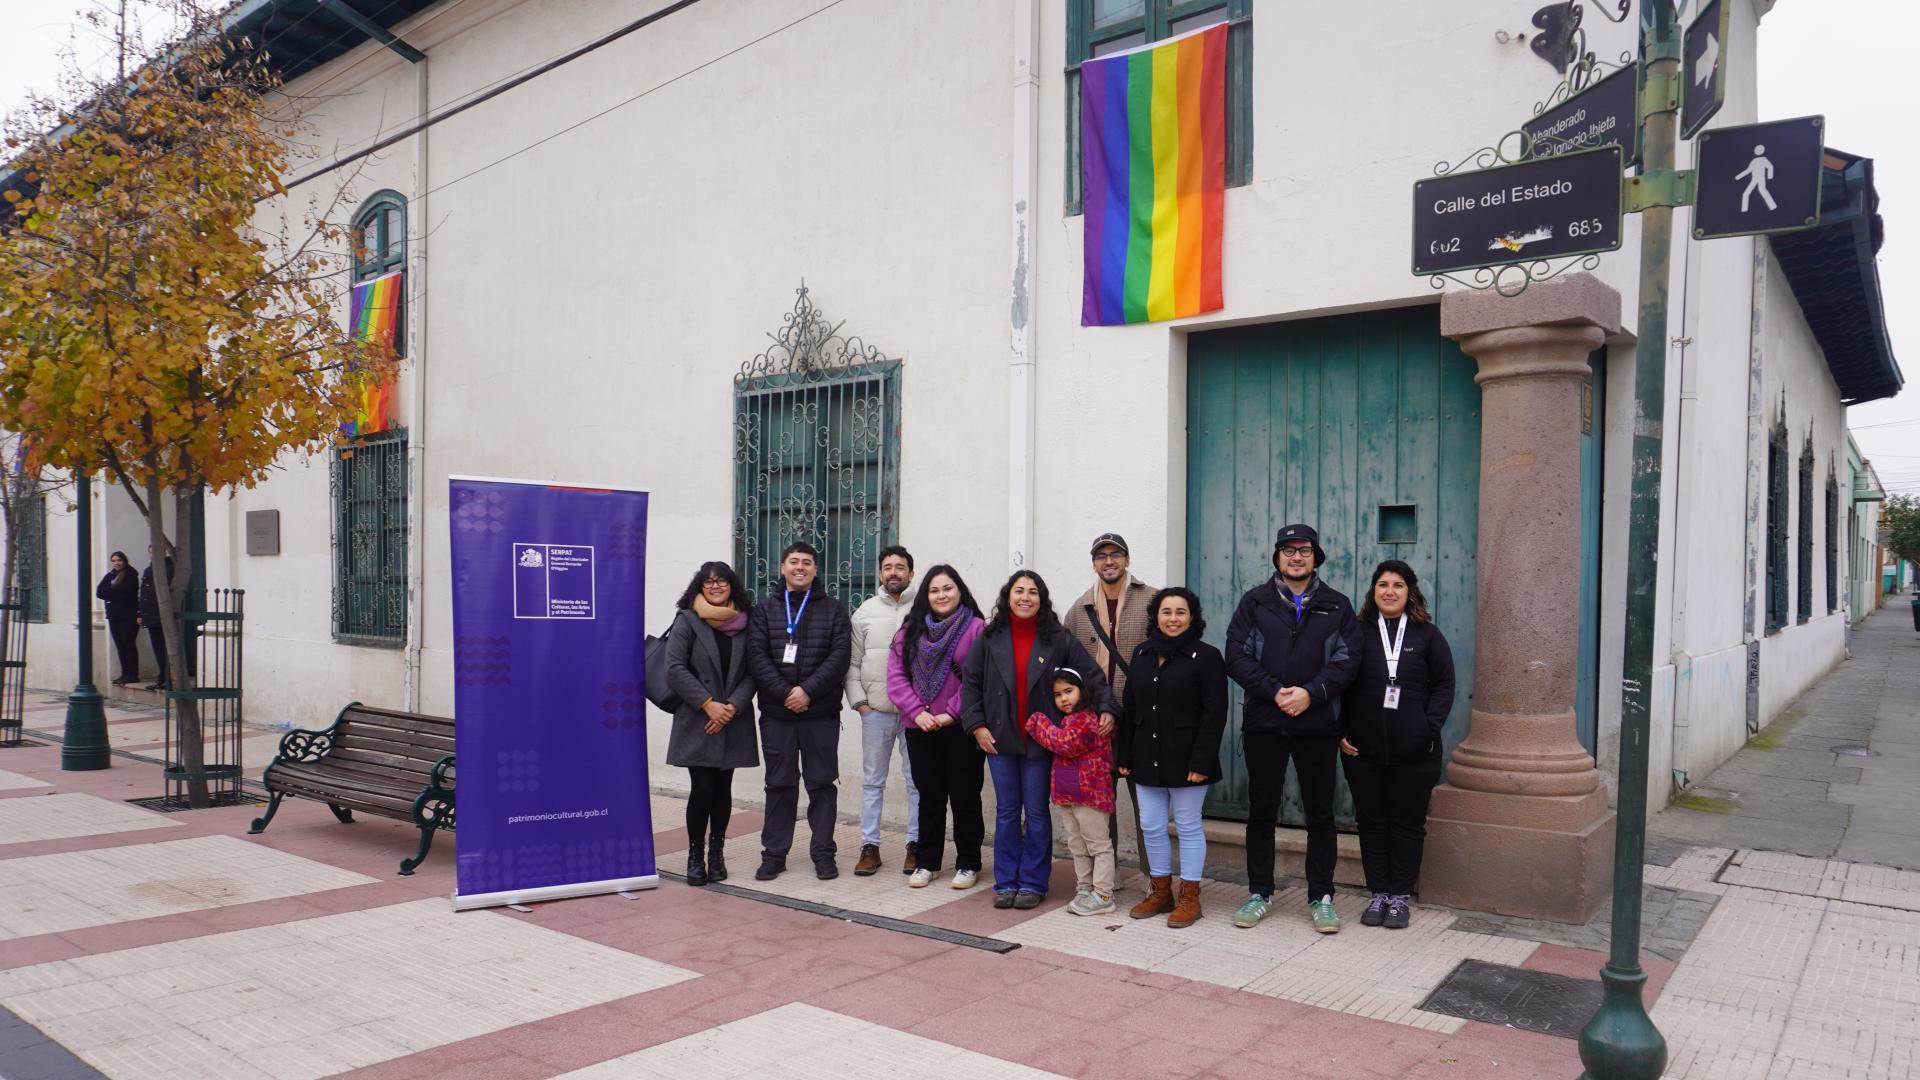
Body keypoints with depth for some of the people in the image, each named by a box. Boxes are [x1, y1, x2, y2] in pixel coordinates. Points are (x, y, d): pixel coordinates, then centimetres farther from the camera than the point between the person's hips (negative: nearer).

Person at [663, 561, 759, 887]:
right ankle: (695, 856, 10)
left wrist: (734, 706, -11)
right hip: (697, 722, -3)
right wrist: (708, 705, -14)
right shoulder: (687, 621, -1)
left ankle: (716, 853, 20)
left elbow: (751, 673, 3)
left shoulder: (744, 624, 6)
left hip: (733, 722, 3)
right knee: (702, 789, -5)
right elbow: (675, 669, -8)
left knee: (723, 789, 7)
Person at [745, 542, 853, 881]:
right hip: (776, 713, 1)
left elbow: (840, 655, -5)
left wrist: (808, 690, -15)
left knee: (822, 783, 4)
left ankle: (823, 853, 13)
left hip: (821, 713, -1)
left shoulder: (833, 610, 6)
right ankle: (774, 854, 16)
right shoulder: (764, 610, 8)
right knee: (779, 784, 8)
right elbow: (757, 656, -2)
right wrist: (784, 693, -14)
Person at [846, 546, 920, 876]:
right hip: (875, 711, 2)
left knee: (917, 781, 4)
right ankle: (869, 846, 16)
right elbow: (852, 662, 8)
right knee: (872, 781, 8)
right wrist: (859, 701, 0)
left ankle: (915, 844, 15)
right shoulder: (865, 611, 8)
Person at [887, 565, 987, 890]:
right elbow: (896, 677, 3)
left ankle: (968, 863, 17)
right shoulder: (911, 631, 9)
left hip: (961, 728, -4)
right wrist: (917, 712, -9)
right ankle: (928, 863, 22)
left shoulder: (976, 628, -4)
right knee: (929, 796, 12)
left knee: (964, 796, 5)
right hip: (920, 728, 4)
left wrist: (951, 713, -14)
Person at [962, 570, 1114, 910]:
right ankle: (1006, 882, 19)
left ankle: (1033, 883, 16)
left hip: (1039, 741, -1)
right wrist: (977, 725, -4)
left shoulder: (1059, 639, -2)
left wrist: (1106, 708, -17)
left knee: (1036, 813, 6)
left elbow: (1092, 675, -3)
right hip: (999, 739, 2)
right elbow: (970, 683, 4)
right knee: (1006, 812, 10)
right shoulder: (989, 638, 2)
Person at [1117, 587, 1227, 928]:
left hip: (1185, 759, -5)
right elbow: (1130, 708, 13)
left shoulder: (1206, 657, -6)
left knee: (1188, 827, 5)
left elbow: (1214, 714, -11)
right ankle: (1160, 891, 25)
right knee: (1152, 827, 11)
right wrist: (1124, 755, 9)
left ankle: (1189, 897, 15)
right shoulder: (1142, 654, 10)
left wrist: (1202, 761, -17)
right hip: (1147, 757, 5)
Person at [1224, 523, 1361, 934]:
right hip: (1264, 724, 0)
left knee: (1320, 814, 7)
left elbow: (1346, 661, -1)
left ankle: (1321, 897, 18)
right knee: (1261, 811, 7)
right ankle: (1259, 893, 19)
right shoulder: (1255, 602, 5)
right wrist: (1275, 692, -14)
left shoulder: (1337, 606, 7)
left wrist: (1310, 693, -15)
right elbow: (1237, 657, -3)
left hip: (1317, 724, 0)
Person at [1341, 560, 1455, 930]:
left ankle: (1401, 896, 17)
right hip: (1362, 748, 1)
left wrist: (1430, 727, -9)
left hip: (1414, 751, -1)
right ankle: (1378, 894, 19)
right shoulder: (1357, 632, 4)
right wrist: (1342, 732, -4)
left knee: (1407, 823, 6)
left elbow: (1444, 686, 3)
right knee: (1371, 821, 8)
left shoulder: (1427, 634, 3)